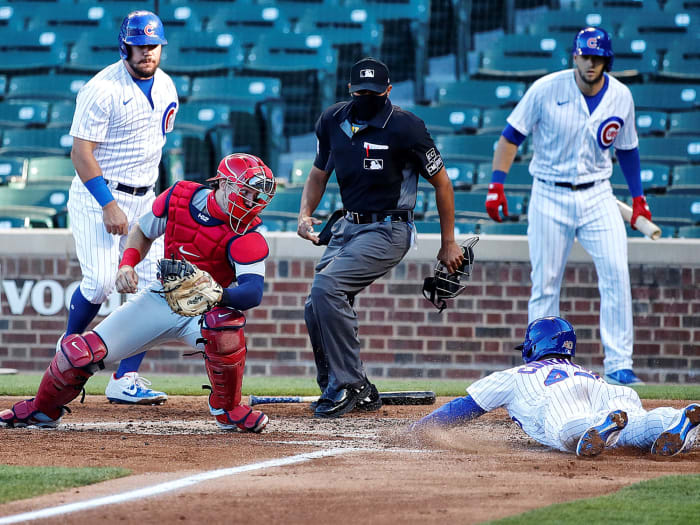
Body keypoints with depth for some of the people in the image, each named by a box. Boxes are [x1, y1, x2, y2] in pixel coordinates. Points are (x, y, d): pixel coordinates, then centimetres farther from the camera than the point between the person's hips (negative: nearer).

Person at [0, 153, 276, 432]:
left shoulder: (247, 237, -22)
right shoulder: (180, 197, -11)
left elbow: (253, 292, -35)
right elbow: (142, 231, 7)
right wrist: (127, 264, -11)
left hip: (203, 311, -3)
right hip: (160, 299, 3)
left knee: (225, 325, -40)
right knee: (82, 351, -11)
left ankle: (226, 409, -13)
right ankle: (43, 409, 19)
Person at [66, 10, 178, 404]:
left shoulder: (165, 87, 7)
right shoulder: (103, 89, -15)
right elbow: (81, 152, -17)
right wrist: (109, 205, -21)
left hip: (144, 200, 7)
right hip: (97, 196, -7)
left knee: (154, 288, -5)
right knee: (100, 281, -20)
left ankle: (125, 380, 0)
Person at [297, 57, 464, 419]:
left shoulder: (405, 127, -14)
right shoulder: (333, 121, 3)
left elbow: (441, 182, -5)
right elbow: (319, 174, 17)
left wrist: (448, 243, -1)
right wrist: (305, 214, -3)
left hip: (388, 230, -7)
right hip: (347, 227, 7)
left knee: (326, 288, -25)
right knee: (316, 309, 0)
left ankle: (348, 385, -17)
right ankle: (359, 393, 14)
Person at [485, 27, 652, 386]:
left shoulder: (621, 97, -1)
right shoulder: (546, 90, -10)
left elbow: (627, 149, 14)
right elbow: (512, 136, -4)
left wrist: (638, 196, 12)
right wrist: (496, 184, -12)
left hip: (597, 196, 2)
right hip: (550, 198, -2)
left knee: (616, 274, -11)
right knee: (544, 285, 1)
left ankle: (618, 364, -7)